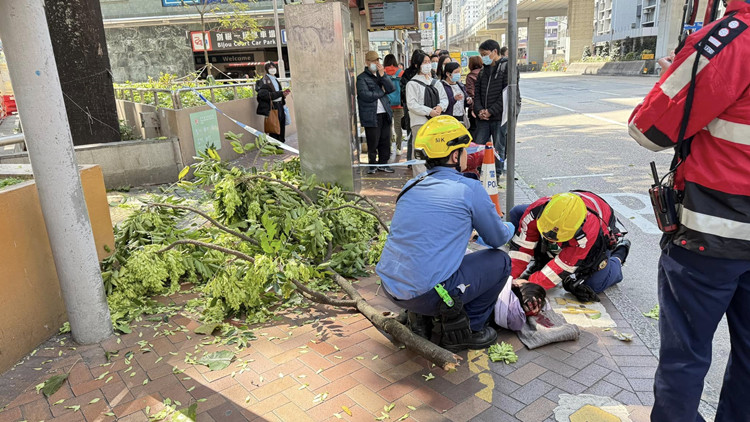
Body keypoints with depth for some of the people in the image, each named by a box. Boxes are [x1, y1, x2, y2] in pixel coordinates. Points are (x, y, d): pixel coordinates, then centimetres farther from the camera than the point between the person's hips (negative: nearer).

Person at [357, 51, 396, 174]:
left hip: (385, 113, 5)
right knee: (373, 143, -1)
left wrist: (382, 75, -7)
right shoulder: (362, 78, -2)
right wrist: (382, 91, -3)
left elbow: (392, 89, 2)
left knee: (385, 141, 8)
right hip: (371, 116, -5)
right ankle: (373, 164, 14)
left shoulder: (381, 74, 16)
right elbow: (366, 95, -15)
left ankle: (383, 163, 20)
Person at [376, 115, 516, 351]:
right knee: (500, 261, 11)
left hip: (390, 288, 7)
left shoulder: (411, 186, 11)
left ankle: (419, 317, 20)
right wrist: (509, 228, 31)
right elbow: (498, 240, 8)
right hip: (427, 295, -7)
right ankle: (469, 330, 16)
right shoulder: (470, 189, -7)